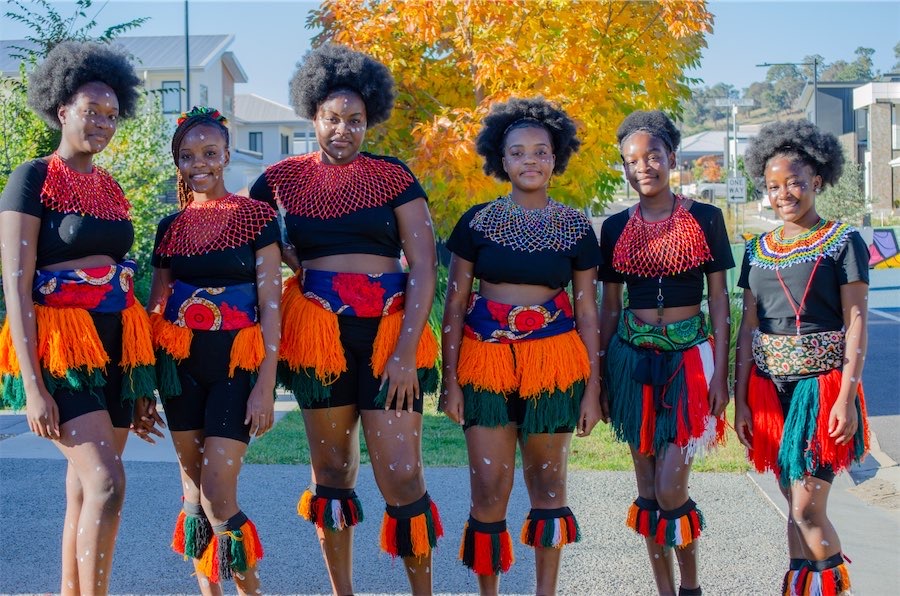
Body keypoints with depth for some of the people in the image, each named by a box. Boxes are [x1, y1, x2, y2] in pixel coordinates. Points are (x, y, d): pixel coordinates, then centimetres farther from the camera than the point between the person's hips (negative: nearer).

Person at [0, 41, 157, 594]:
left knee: (85, 490, 9)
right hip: (61, 346, -7)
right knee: (107, 485, -16)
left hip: (115, 347, 7)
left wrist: (144, 379, 17)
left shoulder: (110, 186, 16)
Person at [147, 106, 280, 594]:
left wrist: (265, 385, -12)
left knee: (217, 492, -11)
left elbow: (271, 306, -6)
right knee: (192, 485, 7)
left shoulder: (256, 216, -2)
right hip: (179, 362, 4)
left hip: (236, 363, -4)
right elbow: (156, 305, 15)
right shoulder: (171, 227, 10)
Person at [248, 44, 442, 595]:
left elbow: (425, 268, -2)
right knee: (332, 471, 9)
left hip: (388, 330, -2)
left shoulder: (393, 176, 2)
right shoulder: (283, 179, 8)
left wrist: (406, 350, -10)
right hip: (316, 332, 2)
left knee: (401, 475, -6)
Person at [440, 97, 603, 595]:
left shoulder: (576, 228, 4)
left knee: (547, 483, 9)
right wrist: (451, 380, -2)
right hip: (485, 358, 0)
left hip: (554, 361, 1)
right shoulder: (477, 221, 2)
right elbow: (454, 305, 3)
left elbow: (587, 311, 6)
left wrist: (592, 389, 3)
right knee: (489, 489, -2)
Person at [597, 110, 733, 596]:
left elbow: (718, 298, 1)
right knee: (647, 489, 7)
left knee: (671, 488, -10)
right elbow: (609, 304, 10)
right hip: (633, 356, 3)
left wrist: (720, 371, -6)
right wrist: (600, 372, 7)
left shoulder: (704, 219, 0)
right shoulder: (616, 228, 6)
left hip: (689, 354, -3)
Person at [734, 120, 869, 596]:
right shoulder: (759, 249, 11)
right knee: (795, 505, 10)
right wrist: (741, 399, 6)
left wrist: (847, 397, -15)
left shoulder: (843, 241, -2)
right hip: (769, 383, 5)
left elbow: (855, 323, -7)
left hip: (822, 380, -5)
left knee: (807, 508, -9)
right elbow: (748, 325, 11)